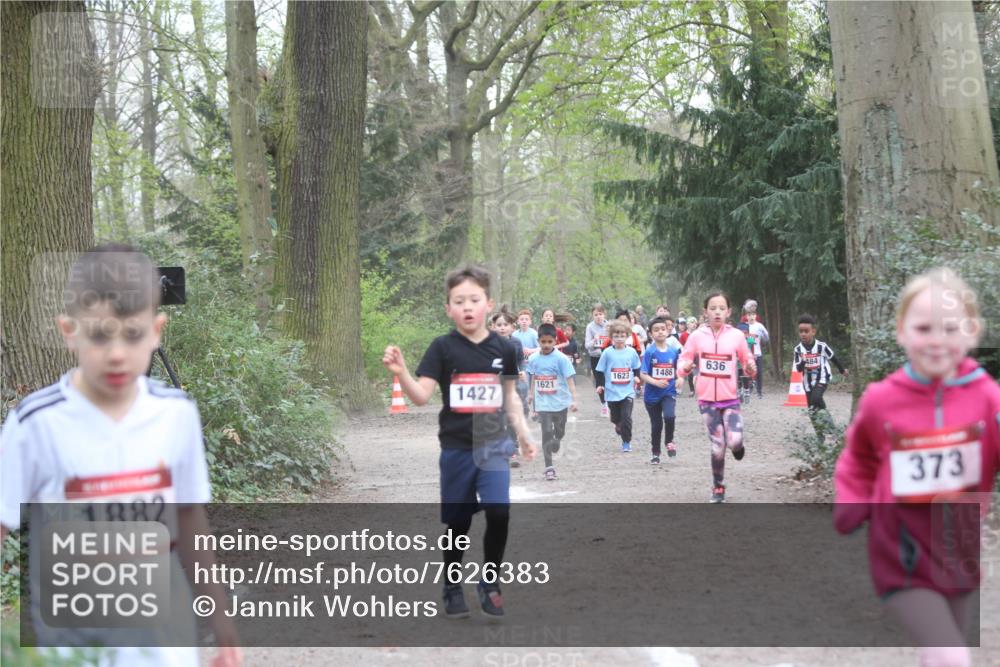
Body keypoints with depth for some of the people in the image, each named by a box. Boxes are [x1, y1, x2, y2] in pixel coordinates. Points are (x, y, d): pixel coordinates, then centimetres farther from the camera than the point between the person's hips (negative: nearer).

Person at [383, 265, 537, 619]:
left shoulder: (503, 349, 1)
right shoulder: (442, 348, -8)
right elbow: (421, 396, -16)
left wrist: (524, 435, 13)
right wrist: (401, 373, -33)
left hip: (494, 445, 2)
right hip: (456, 448, -1)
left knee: (499, 513, -13)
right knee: (458, 523, 6)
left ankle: (489, 583, 7)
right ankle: (452, 589, 24)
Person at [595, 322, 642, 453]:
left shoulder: (632, 352, -1)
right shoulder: (607, 353, -5)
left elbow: (636, 368, 14)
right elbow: (601, 370, 2)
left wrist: (636, 378, 6)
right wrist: (600, 385, -1)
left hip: (628, 391, 0)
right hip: (612, 392, 0)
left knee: (626, 417, -7)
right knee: (615, 417, 14)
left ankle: (627, 442, 6)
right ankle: (618, 425, 47)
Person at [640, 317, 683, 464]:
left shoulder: (674, 351, -2)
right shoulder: (650, 352, -10)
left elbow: (677, 370, 12)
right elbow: (643, 374, -12)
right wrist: (656, 382, -27)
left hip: (669, 392, 1)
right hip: (652, 394, -1)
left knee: (669, 416, -25)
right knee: (656, 424, 10)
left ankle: (669, 441, 3)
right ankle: (656, 453, 29)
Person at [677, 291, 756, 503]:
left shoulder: (736, 336, -3)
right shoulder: (697, 336, -2)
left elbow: (748, 361, 7)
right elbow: (682, 363, 5)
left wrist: (751, 368, -15)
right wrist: (686, 368, -17)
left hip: (730, 399, 0)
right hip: (707, 400, 0)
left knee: (734, 442, -18)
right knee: (717, 447, 0)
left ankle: (738, 445, 20)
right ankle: (718, 489, 19)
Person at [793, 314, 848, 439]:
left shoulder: (821, 346, -14)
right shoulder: (798, 349, -9)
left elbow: (833, 358, 3)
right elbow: (798, 368, -8)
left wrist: (842, 370, 17)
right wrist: (802, 363, -31)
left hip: (822, 378, -4)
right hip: (808, 382, 4)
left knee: (816, 397, -30)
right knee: (812, 410, 5)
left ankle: (826, 420, -7)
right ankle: (820, 435, 18)